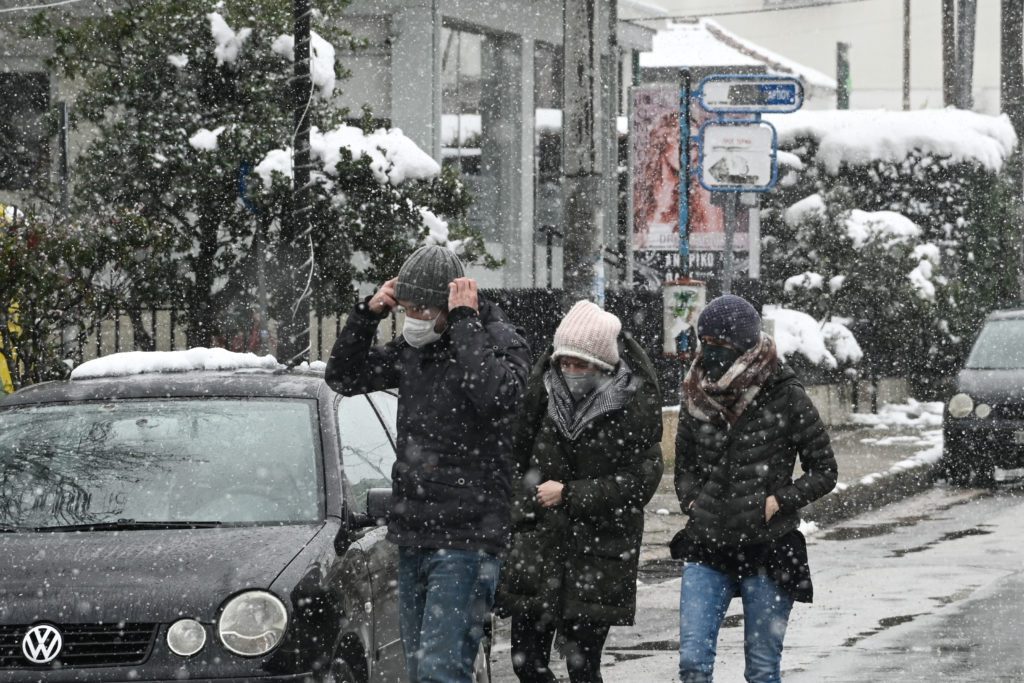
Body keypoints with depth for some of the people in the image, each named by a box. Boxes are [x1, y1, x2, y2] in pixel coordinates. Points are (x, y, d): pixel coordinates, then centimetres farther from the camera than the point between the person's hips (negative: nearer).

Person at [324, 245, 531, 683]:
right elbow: (342, 378, 17)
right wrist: (368, 314, 2)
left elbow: (495, 395, -29)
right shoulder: (412, 348, 12)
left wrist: (465, 322, -21)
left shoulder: (501, 342, -8)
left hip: (465, 540, -8)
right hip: (412, 534, 8)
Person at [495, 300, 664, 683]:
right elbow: (517, 457, 16)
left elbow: (641, 480, -10)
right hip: (538, 538, 4)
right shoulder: (545, 390, 3)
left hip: (600, 548, -4)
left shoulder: (633, 404, -8)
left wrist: (570, 495, -14)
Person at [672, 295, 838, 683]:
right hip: (706, 545, 3)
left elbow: (824, 472, 0)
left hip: (768, 549, -3)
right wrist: (693, 501, 2)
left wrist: (778, 503, -11)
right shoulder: (698, 398, 5)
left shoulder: (784, 396, -7)